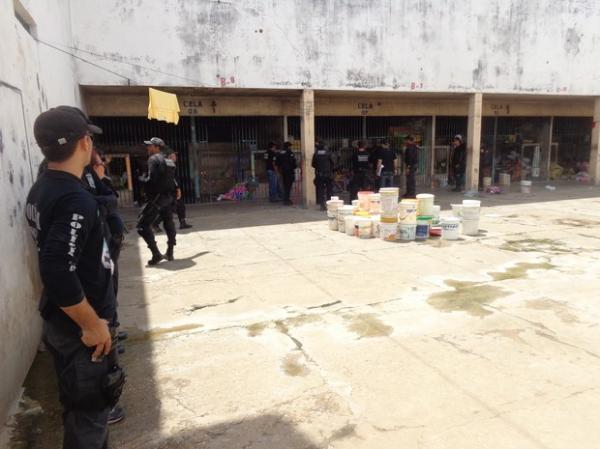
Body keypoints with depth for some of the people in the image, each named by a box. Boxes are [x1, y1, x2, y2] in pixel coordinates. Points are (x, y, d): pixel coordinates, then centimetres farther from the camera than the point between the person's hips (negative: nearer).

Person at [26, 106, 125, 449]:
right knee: (89, 411, 8)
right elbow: (58, 273, -34)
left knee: (80, 404, 25)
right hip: (79, 326, -9)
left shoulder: (42, 189, 4)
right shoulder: (75, 200, -26)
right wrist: (93, 324, -23)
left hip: (60, 319, 9)